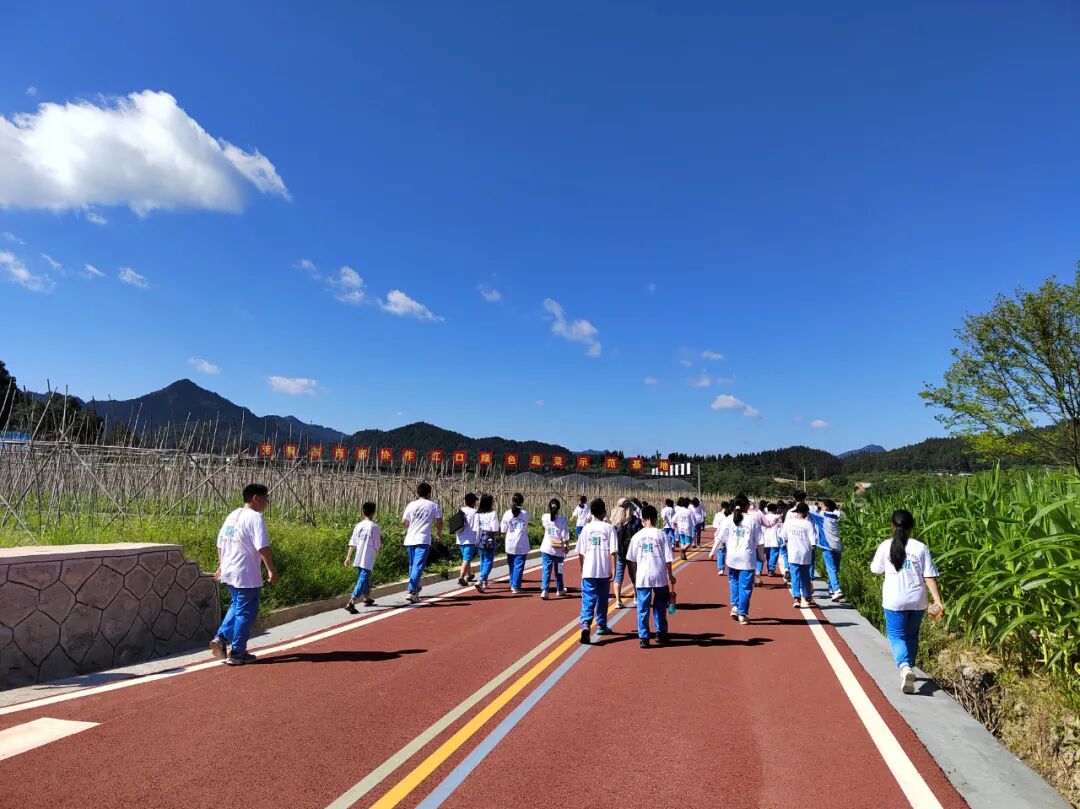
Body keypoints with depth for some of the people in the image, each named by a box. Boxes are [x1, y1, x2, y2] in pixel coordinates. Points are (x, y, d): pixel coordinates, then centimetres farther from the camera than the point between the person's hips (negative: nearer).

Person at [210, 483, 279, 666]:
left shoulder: (232, 515, 11)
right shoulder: (255, 517, -15)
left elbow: (220, 543, 18)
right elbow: (262, 547, -22)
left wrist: (221, 566, 28)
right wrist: (272, 570, -17)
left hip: (228, 572, 9)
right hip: (246, 575, -9)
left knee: (236, 606, 26)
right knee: (246, 613, 4)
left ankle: (221, 638, 15)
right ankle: (236, 653, 10)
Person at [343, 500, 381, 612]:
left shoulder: (358, 526, 5)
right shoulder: (374, 527, -10)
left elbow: (352, 544, 4)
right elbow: (377, 547, -6)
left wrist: (348, 557, 9)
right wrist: (381, 540, 13)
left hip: (358, 559, 6)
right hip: (368, 560, -6)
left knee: (364, 578, 23)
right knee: (362, 580, -6)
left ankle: (367, 598, 41)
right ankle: (351, 603, -18)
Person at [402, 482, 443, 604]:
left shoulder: (411, 505, 6)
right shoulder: (433, 505, 1)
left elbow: (404, 522, 8)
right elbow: (439, 522, 1)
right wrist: (439, 533, 20)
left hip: (409, 540, 4)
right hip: (423, 540, -4)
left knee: (412, 565, 18)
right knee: (418, 566, -6)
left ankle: (415, 588, 33)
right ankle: (412, 592, -16)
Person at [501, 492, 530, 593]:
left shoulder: (507, 514, -5)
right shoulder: (525, 514, -5)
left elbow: (503, 531, -3)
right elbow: (526, 528, 8)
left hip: (510, 544, 2)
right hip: (522, 545, -2)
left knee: (511, 565, 16)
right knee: (519, 566, 4)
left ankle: (512, 585, 25)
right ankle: (516, 587, 3)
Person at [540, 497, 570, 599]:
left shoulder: (545, 517, -5)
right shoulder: (562, 519, -11)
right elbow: (565, 536, -11)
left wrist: (550, 512, 15)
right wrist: (566, 546, 4)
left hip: (546, 548, 1)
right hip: (559, 550, -1)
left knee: (546, 570, 0)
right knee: (558, 570, 17)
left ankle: (544, 590, -15)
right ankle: (560, 589, 32)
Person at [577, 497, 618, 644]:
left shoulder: (586, 528, 2)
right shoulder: (609, 528, -4)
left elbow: (580, 553, 5)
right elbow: (613, 552, -7)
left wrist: (582, 569, 17)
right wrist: (613, 569, -1)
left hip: (588, 571, 1)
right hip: (604, 571, 0)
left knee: (588, 599, -1)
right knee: (602, 599, 16)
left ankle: (586, 624, -22)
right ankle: (601, 626, 28)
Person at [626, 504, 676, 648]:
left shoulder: (637, 536, 1)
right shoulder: (661, 534, -4)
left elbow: (633, 560, 6)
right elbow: (668, 558, -3)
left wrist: (635, 577, 18)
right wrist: (671, 576, 8)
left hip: (642, 577, 0)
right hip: (660, 576, 0)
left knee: (643, 608, 6)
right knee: (660, 606, 17)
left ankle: (643, 637, 4)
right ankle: (661, 633, 26)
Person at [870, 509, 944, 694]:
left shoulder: (885, 547, -7)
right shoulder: (921, 548, -5)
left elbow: (875, 570, 4)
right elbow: (929, 577, -8)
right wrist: (938, 601, -6)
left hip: (894, 601, -2)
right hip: (917, 601, 2)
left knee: (896, 635, 6)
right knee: (912, 635, 21)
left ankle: (904, 666, -19)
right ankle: (909, 669, 31)